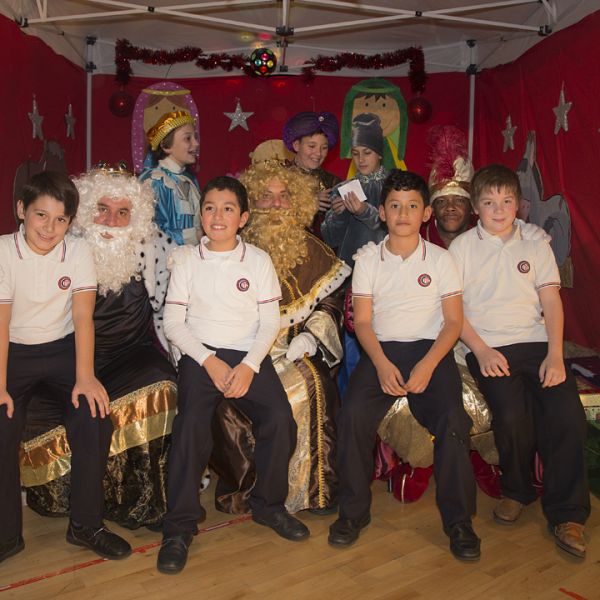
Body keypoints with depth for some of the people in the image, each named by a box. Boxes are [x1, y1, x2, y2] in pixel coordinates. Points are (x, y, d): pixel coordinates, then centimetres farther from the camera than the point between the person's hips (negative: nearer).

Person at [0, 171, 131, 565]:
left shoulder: (78, 252, -5)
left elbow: (83, 317, -12)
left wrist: (85, 376, -23)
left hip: (63, 349, 1)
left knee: (93, 415, -22)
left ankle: (86, 524, -4)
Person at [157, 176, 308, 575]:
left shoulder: (258, 260, 7)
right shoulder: (186, 259, 6)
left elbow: (270, 321, 3)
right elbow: (173, 323, 2)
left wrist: (248, 365, -12)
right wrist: (210, 361, -11)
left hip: (250, 355, 1)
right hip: (200, 354, -1)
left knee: (280, 418, -21)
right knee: (192, 422, -26)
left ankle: (268, 504, 4)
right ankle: (180, 526, -11)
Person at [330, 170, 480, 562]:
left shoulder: (441, 260, 7)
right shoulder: (368, 263, 10)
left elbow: (454, 321, 1)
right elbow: (363, 321, 4)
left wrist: (427, 365, -15)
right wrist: (382, 364, -15)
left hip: (431, 350, 0)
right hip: (381, 352, 1)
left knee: (452, 420, -26)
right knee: (353, 414, -25)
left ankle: (459, 520, -6)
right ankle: (353, 511, -5)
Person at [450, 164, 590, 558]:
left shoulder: (536, 244, 15)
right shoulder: (462, 247, 8)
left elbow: (552, 301, 8)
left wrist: (555, 355, -6)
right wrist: (481, 350, -11)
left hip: (537, 342, 2)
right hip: (489, 348, -2)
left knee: (568, 414, -19)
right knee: (510, 415, -25)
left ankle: (567, 513, -1)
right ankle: (517, 491, 6)